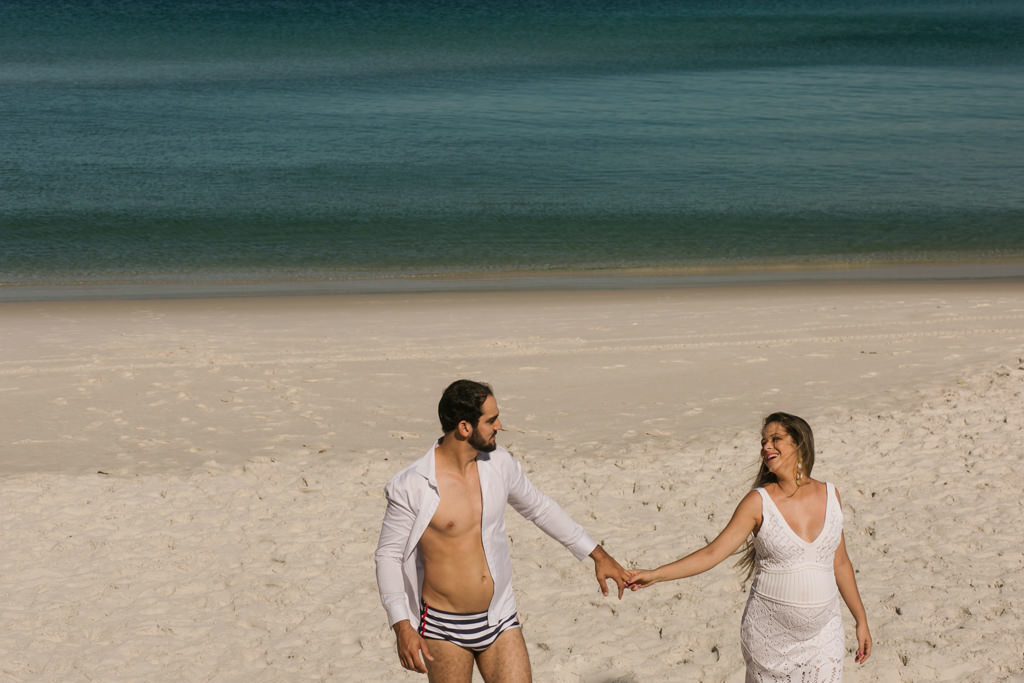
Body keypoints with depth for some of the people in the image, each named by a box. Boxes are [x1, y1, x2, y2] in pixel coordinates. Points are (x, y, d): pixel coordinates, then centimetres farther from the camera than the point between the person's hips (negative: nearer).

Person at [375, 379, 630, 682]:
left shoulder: (498, 463, -1)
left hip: (499, 618, 4)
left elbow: (538, 507, 16)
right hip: (445, 628, -4)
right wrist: (402, 626, -19)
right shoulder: (411, 486, -16)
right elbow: (388, 555, -9)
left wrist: (597, 554, 18)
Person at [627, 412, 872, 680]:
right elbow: (713, 553, -9)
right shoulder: (759, 502, -8)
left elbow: (840, 562, 12)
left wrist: (861, 620, 15)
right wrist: (654, 575, -19)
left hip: (822, 635, 3)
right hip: (770, 634, -2)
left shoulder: (830, 496, 2)